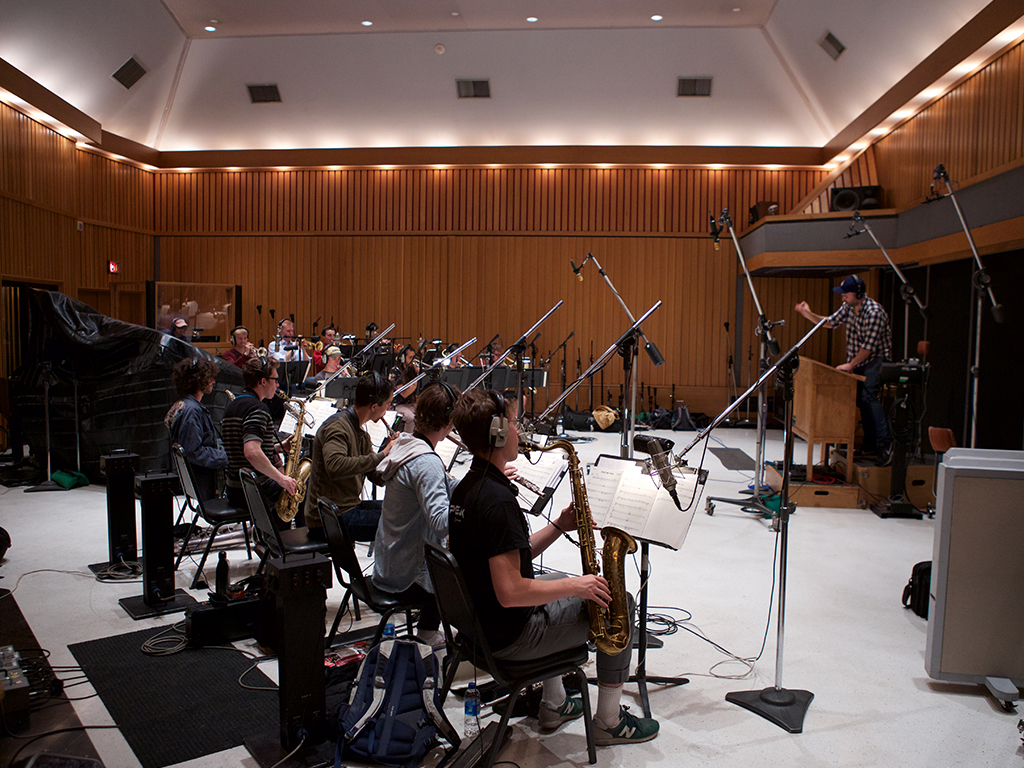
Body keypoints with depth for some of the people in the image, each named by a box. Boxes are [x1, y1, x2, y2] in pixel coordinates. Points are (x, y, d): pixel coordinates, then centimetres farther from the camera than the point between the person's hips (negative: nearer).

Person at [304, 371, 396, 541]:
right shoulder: (337, 426, -17)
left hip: (348, 507, 10)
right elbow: (335, 467, -36)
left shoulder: (360, 432, 13)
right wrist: (381, 455, -31)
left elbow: (378, 477, 11)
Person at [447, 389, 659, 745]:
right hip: (510, 638, -9)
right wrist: (576, 585, -19)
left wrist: (558, 526, 1)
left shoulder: (466, 488, 4)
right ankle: (609, 722, 20)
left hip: (480, 620, 9)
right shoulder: (497, 499, -28)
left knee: (556, 602, 34)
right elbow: (510, 592, -31)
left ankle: (553, 704, 39)